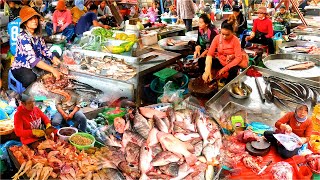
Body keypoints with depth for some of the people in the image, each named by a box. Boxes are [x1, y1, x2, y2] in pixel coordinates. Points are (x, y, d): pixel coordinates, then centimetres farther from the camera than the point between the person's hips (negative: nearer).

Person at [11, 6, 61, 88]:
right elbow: (32, 59, -37)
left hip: (36, 65, 8)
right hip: (21, 67, -8)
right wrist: (52, 70, -46)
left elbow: (45, 50, -1)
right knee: (31, 78, -35)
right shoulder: (23, 37, -25)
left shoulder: (37, 35, -1)